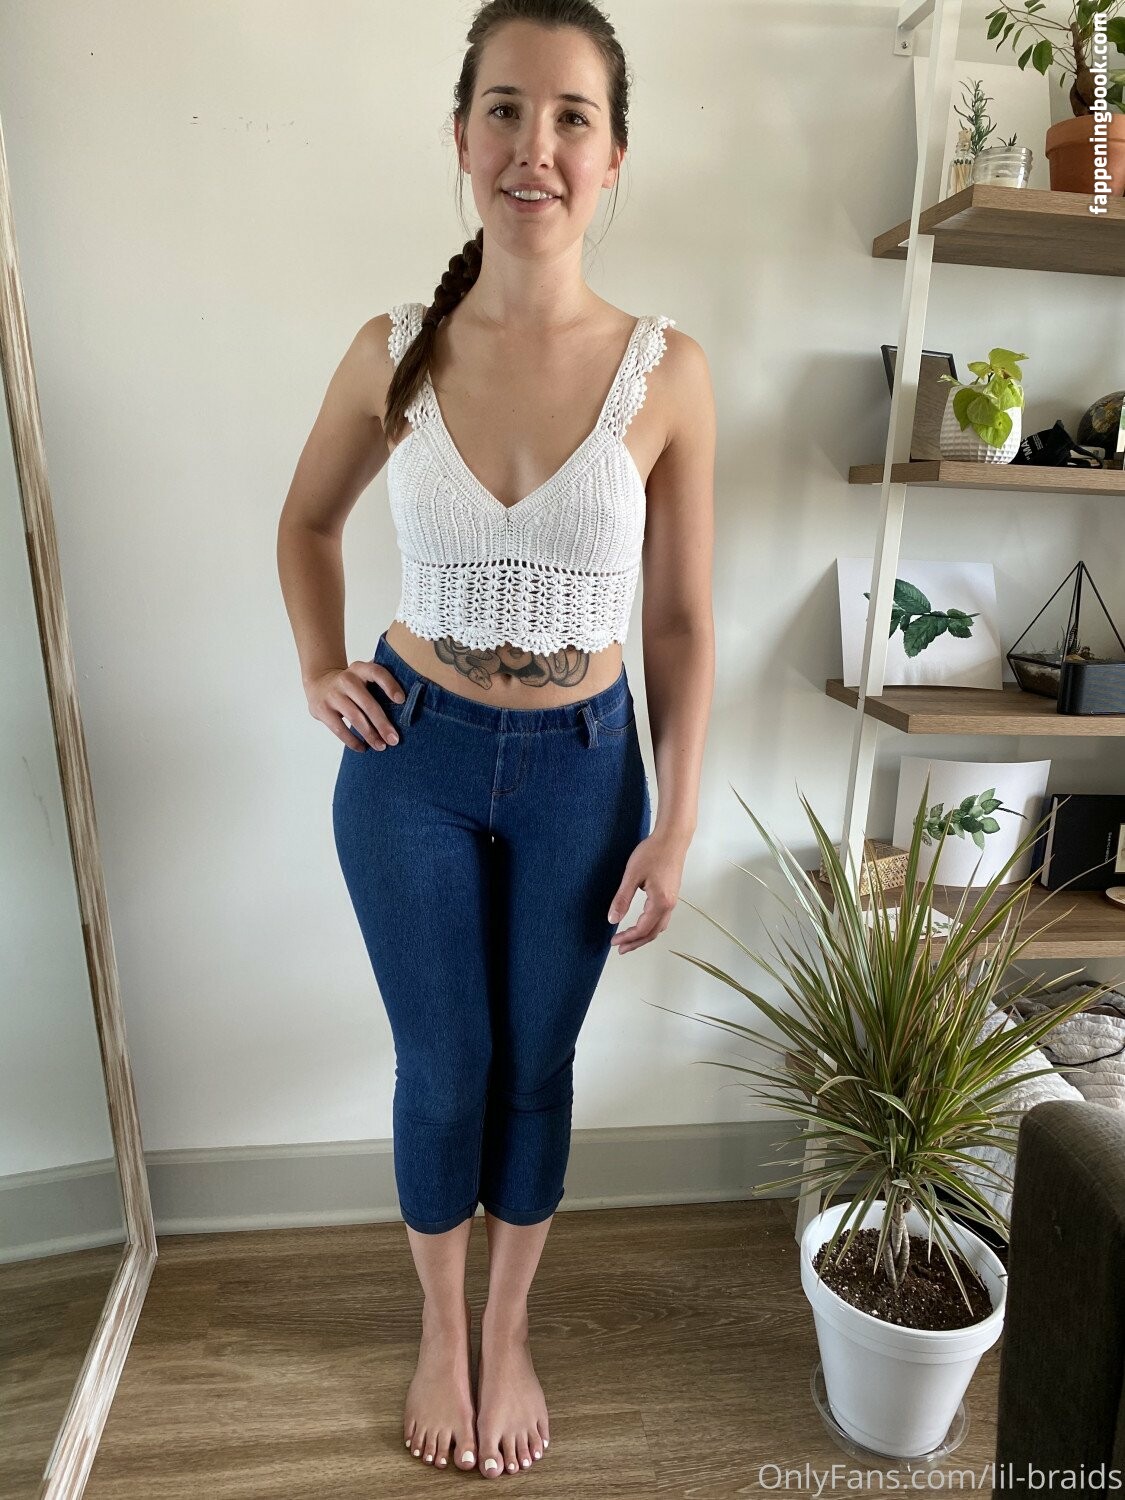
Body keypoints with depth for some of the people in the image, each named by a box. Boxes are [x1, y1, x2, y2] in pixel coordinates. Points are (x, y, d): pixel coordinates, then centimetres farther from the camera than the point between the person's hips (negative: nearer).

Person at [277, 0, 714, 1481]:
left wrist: (675, 825, -5)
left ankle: (510, 1332, 46)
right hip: (413, 761, 1)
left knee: (535, 1067, 16)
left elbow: (683, 621, -4)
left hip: (582, 769, 0)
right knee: (441, 1068, 14)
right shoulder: (392, 352, -5)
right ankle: (440, 1329, 46)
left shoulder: (666, 372, -8)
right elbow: (308, 521, 13)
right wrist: (320, 669, -1)